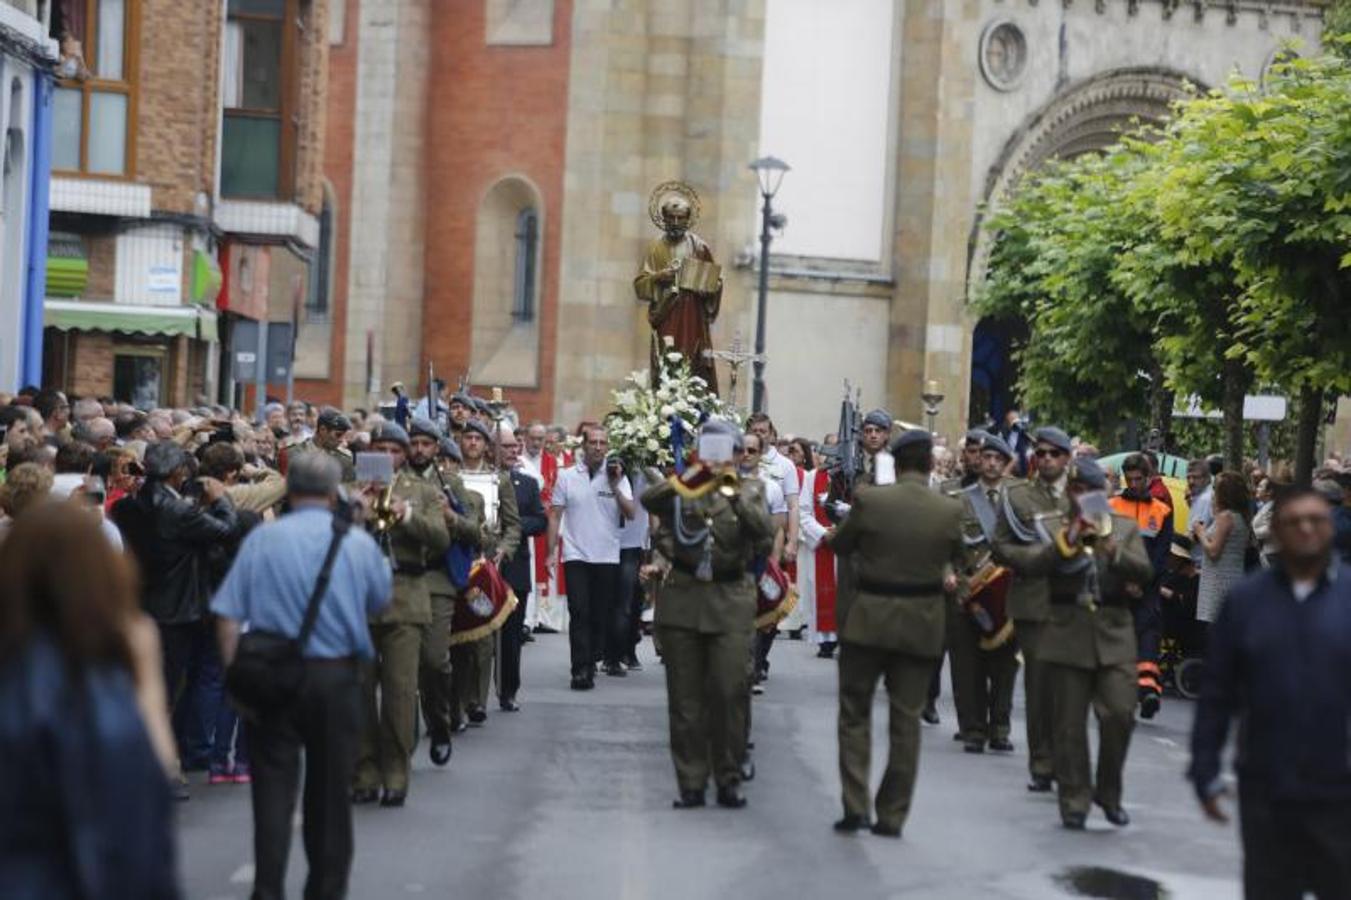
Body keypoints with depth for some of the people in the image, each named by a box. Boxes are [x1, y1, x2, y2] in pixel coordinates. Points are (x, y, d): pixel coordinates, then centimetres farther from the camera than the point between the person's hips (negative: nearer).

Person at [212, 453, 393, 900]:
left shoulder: (262, 539, -4)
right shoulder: (358, 542, -2)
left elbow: (228, 617, -6)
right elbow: (380, 603, 13)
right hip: (337, 676, 1)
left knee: (274, 789, 4)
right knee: (329, 790, 12)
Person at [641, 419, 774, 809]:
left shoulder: (750, 489, 6)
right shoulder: (682, 488, 7)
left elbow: (764, 530, -12)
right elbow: (649, 501, -14)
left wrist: (737, 495, -23)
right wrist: (690, 476, -25)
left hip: (731, 601, -1)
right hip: (681, 598, 1)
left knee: (730, 693, -3)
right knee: (684, 698, 4)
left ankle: (729, 780, 10)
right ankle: (691, 784, 11)